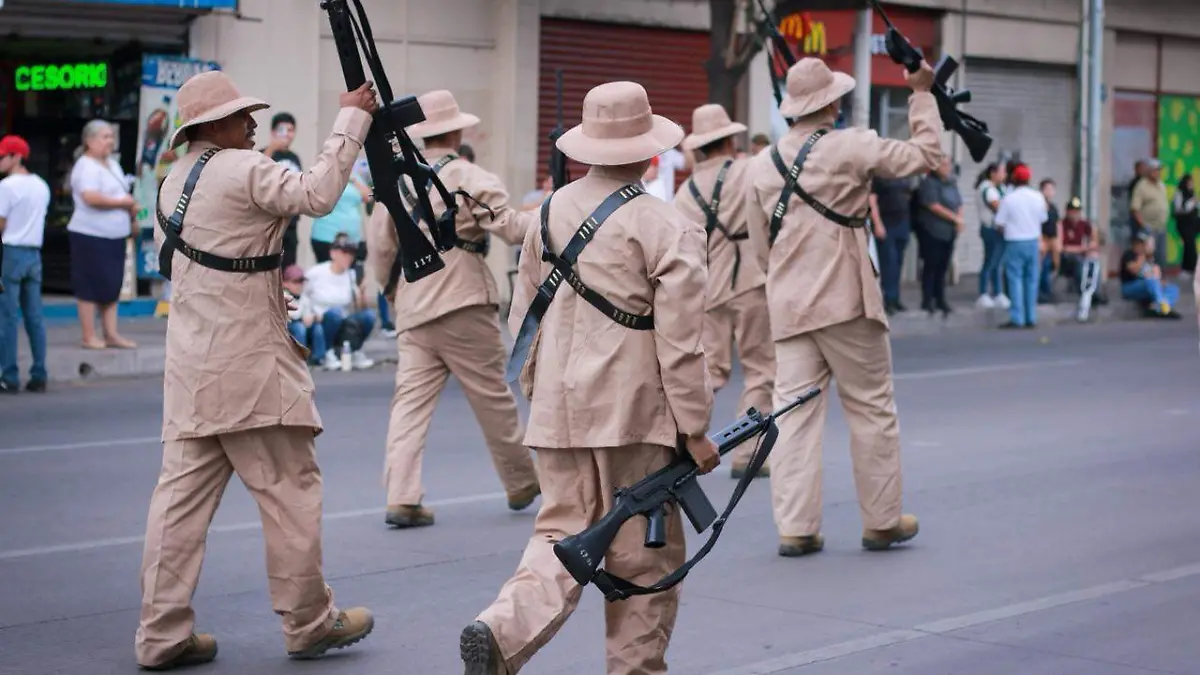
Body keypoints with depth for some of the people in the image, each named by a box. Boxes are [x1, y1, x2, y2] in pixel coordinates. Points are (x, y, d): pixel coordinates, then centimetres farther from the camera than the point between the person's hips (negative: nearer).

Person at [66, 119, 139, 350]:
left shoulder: (112, 164, 16)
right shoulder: (86, 166, -13)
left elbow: (122, 195, 26)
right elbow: (91, 198, -27)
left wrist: (132, 208, 7)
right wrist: (122, 202, -17)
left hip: (114, 236, 9)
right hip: (90, 236, -9)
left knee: (112, 286, 10)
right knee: (90, 287, -4)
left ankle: (111, 335, 14)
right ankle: (89, 337, 1)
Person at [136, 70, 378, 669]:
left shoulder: (173, 182, 14)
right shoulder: (242, 170, -14)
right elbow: (316, 194, -25)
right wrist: (351, 119, -16)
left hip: (190, 366, 8)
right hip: (248, 366, -8)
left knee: (182, 493, 7)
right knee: (290, 489, 3)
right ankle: (309, 624, 13)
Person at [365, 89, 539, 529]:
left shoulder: (397, 180, 9)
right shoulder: (469, 178, -8)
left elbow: (379, 244, 13)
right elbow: (510, 227, -14)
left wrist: (392, 286, 27)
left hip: (413, 307, 5)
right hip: (463, 303, -5)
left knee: (411, 398, 2)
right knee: (493, 396, 8)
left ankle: (401, 497, -8)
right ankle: (522, 484, 22)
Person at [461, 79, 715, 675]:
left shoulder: (549, 213, 7)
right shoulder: (667, 230, -10)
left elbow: (524, 315, 14)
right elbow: (680, 341, -12)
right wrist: (694, 429, -5)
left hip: (558, 408, 5)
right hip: (633, 411, -5)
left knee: (561, 532, 10)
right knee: (643, 554, 8)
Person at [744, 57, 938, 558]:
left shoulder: (762, 165, 9)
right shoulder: (849, 147, -9)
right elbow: (925, 156, -2)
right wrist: (922, 95, 8)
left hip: (787, 305, 5)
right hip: (845, 301, -5)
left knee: (794, 412, 4)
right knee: (871, 409, 7)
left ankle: (795, 527, 1)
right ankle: (882, 521, 13)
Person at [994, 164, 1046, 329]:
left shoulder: (1009, 199, -12)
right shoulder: (1038, 197, 0)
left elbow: (1000, 223, -9)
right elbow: (1042, 219, 7)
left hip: (1015, 242, -4)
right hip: (1033, 241, 4)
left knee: (1015, 279, -2)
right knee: (1031, 280, 10)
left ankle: (1017, 318, -6)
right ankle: (1031, 318, 12)